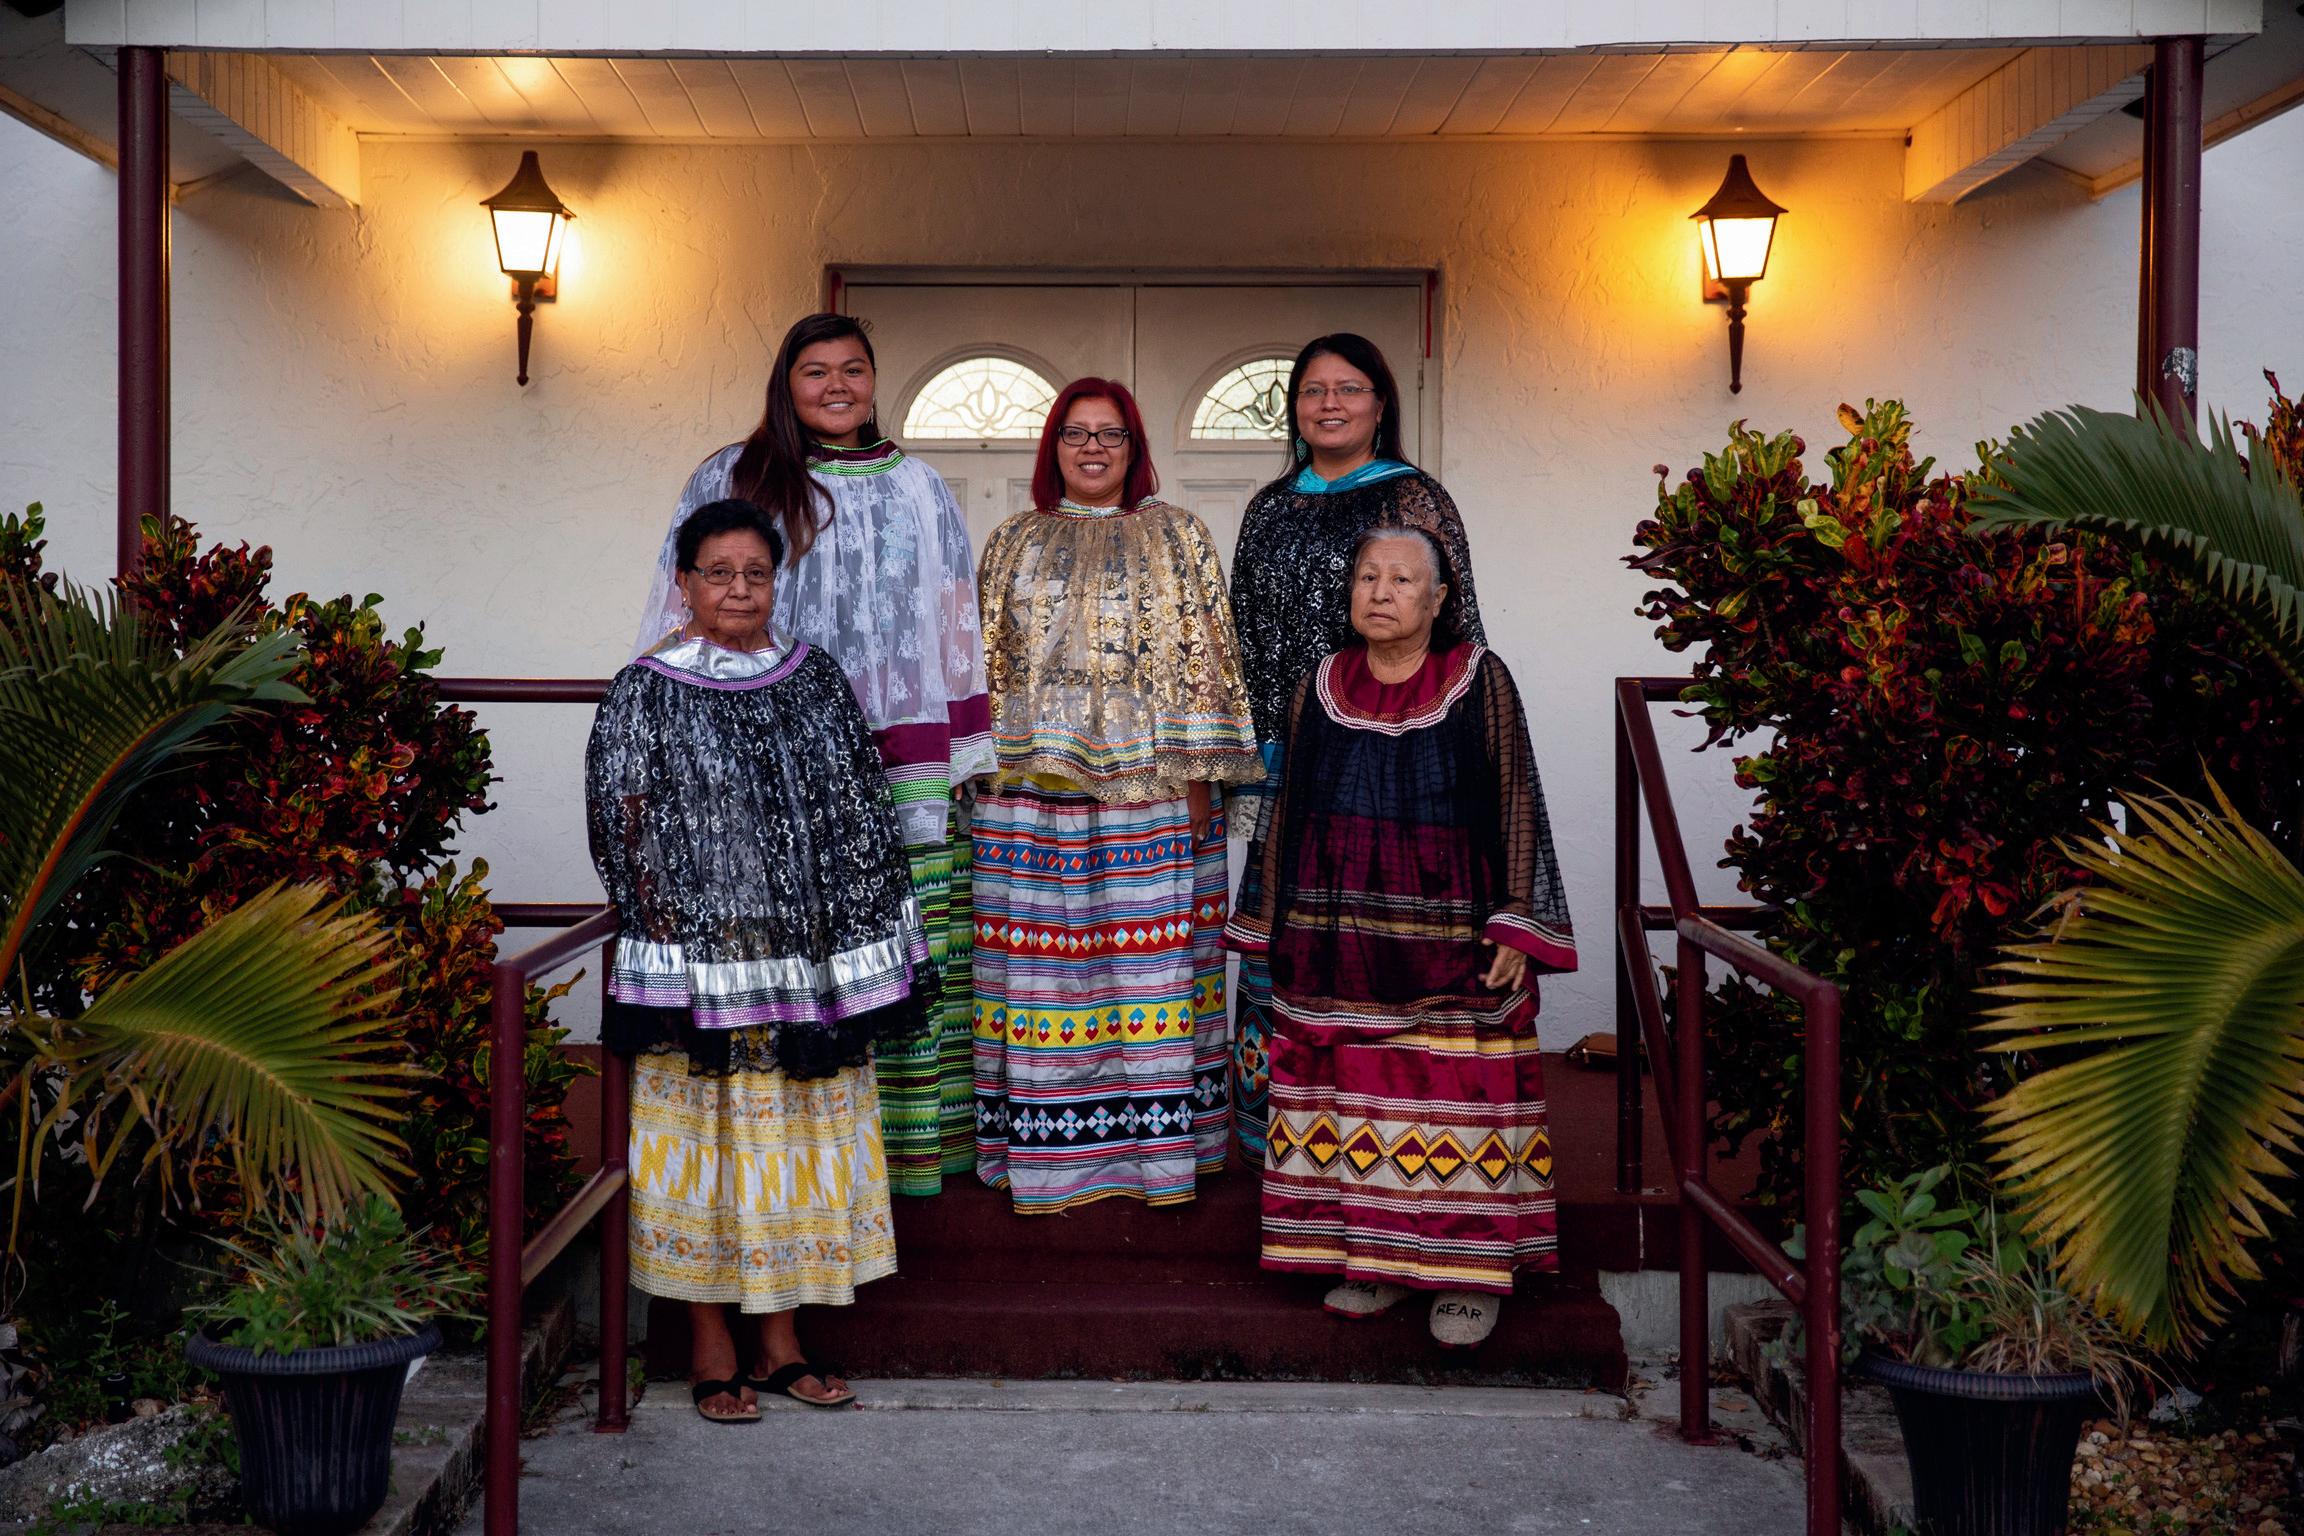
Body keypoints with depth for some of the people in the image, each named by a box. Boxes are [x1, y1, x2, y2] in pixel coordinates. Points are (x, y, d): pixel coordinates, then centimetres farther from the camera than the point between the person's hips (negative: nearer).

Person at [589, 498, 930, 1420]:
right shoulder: (647, 693, -2)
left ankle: (779, 1341, 21)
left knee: (791, 1144, 10)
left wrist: (855, 958, 6)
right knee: (706, 1142, 2)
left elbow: (859, 822, 11)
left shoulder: (817, 682, 9)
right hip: (701, 964, -4)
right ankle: (712, 1353, 14)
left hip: (809, 964, 4)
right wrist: (678, 949, -10)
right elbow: (625, 834, -4)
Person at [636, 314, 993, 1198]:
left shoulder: (919, 490, 15)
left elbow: (956, 627, 15)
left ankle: (914, 1139, 7)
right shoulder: (729, 482, 9)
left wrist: (971, 755, 11)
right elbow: (684, 619, 9)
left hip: (903, 764, 2)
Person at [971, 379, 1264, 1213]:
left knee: (1151, 956, -1)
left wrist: (1198, 774, -6)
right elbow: (986, 664, 13)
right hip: (1032, 791, 2)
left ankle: (1156, 1144, 7)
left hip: (1149, 792, -1)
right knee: (1041, 959, 1)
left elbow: (1205, 658, 2)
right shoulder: (1013, 543, 13)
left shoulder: (1178, 538, 7)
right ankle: (1045, 1144, 9)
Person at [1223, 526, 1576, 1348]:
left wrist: (1517, 926, -8)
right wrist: (1275, 929, 13)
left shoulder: (1479, 682, -1)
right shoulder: (1319, 689, 8)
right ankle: (1368, 1257, 16)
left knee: (1455, 1094, -3)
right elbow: (1287, 811, 14)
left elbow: (1518, 807, -1)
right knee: (1354, 1093, 5)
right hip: (1339, 936, 3)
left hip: (1450, 937, -3)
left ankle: (1466, 1273, 6)